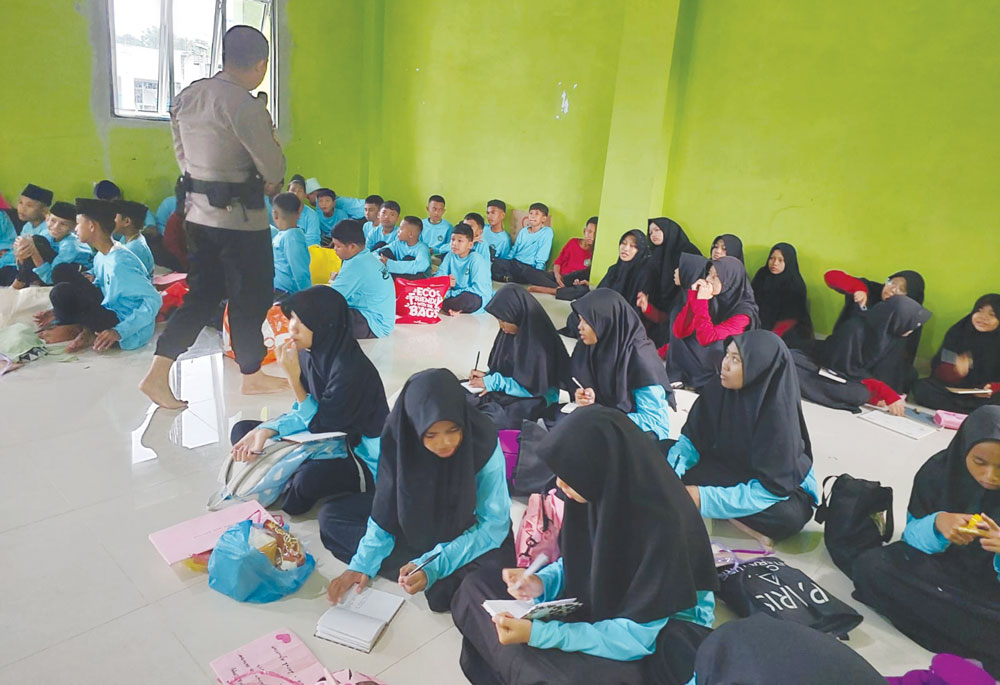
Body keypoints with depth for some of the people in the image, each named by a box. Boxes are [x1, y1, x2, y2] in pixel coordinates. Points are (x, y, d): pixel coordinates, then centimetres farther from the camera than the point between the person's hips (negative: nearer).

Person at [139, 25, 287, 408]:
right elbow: (274, 170, -14)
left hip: (197, 211, 8)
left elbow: (183, 157, 14)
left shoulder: (187, 97, 7)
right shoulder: (245, 106, -18)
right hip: (240, 217, -8)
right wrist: (269, 180, 8)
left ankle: (157, 375, 11)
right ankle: (252, 376, 25)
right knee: (251, 297, 9)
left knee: (202, 294, 15)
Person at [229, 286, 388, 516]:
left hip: (361, 456, -7)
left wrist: (293, 377, -27)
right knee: (242, 430, 6)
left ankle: (292, 494, -1)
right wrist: (265, 431, -17)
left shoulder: (350, 370, -30)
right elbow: (302, 413, 1)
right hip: (328, 438, 8)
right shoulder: (309, 354, -7)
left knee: (308, 478, -36)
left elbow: (320, 423, -22)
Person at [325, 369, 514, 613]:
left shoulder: (483, 442, -29)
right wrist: (363, 564, -24)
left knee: (496, 566, -36)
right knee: (331, 517, -7)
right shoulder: (398, 439, -21)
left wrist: (434, 566, -33)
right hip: (417, 528, 5)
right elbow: (386, 512, -10)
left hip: (470, 534, -4)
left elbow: (494, 524, -23)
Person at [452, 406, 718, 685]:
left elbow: (636, 637, -26)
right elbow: (577, 563, 5)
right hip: (599, 606, 6)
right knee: (476, 588, -4)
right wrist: (541, 583, -16)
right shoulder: (599, 493, -13)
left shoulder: (664, 527, -31)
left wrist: (538, 633, -32)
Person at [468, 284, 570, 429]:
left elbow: (532, 387, -21)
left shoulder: (539, 343, -25)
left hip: (536, 398, -8)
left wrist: (493, 382, -17)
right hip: (505, 389, 8)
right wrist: (488, 375, -7)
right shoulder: (510, 331, -2)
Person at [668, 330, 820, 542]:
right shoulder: (718, 388, -17)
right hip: (729, 471, 5)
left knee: (786, 516, -38)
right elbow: (691, 440, -8)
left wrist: (703, 497, -36)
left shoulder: (779, 416, -30)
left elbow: (768, 490, -30)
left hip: (783, 487, -4)